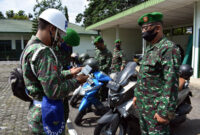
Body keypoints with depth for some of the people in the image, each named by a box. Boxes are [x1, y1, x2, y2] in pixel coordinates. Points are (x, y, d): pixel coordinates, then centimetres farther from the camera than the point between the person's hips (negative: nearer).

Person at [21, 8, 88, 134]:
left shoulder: (31, 46, 9)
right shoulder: (43, 52, -25)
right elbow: (54, 91, -28)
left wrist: (69, 73, 9)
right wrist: (76, 81, -14)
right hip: (46, 119, -10)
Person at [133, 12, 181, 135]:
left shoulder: (168, 49, -18)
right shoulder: (149, 49, 13)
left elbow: (171, 83, -24)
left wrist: (165, 112, -24)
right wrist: (137, 95, 19)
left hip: (156, 107, -9)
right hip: (142, 104, 9)